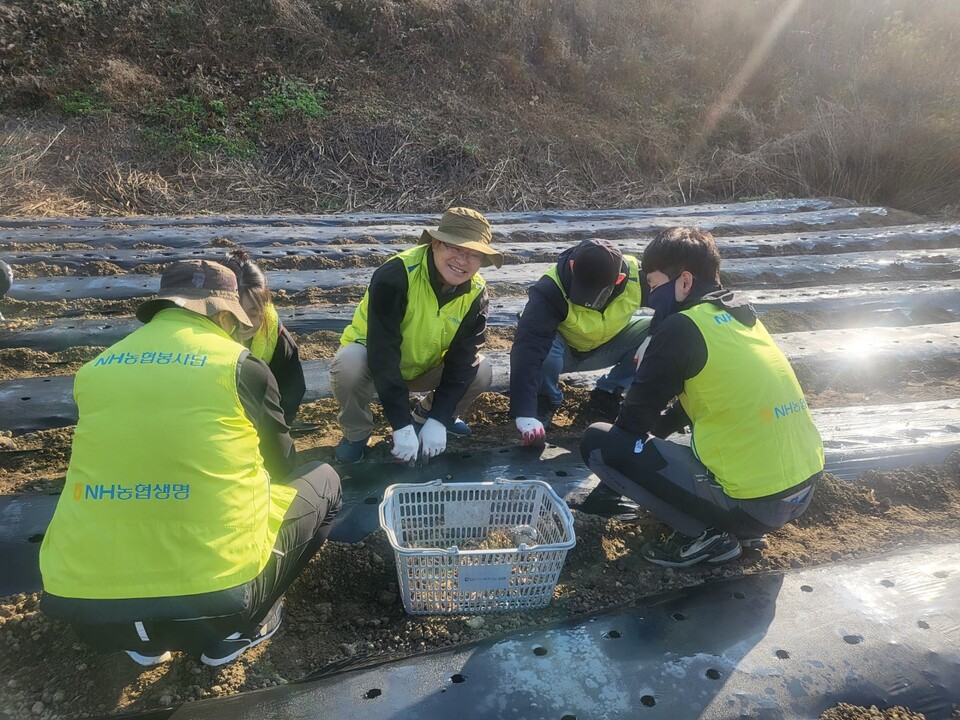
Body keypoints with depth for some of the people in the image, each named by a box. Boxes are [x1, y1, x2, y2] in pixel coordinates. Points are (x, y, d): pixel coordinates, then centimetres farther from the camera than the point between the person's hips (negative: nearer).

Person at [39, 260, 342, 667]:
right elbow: (281, 465, 11)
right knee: (322, 481, 18)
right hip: (217, 593, -4)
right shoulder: (240, 364, -4)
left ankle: (145, 641, 21)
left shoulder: (96, 368, 7)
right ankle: (238, 629, 16)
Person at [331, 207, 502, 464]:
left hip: (424, 368, 4)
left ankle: (427, 413, 13)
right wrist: (402, 425, -37)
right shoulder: (394, 276, -33)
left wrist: (438, 420, -25)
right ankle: (357, 432, -5)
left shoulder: (476, 293, -16)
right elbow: (383, 352, -35)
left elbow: (462, 359, -16)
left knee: (481, 371, -16)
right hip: (373, 356, -4)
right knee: (348, 365, -36)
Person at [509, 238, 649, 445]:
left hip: (606, 347, 3)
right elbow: (527, 349, -43)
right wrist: (524, 414, -50)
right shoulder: (551, 290, -36)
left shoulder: (636, 277, -26)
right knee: (543, 348, -38)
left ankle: (607, 393, -2)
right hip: (562, 349, -3)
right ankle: (547, 399, -5)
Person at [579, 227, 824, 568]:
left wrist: (612, 480, 15)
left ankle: (705, 534, -2)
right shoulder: (741, 315, 11)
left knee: (598, 443, -4)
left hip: (751, 503, -8)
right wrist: (656, 432, 29)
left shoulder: (682, 327, -12)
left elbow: (636, 415, -3)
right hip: (802, 488, 9)